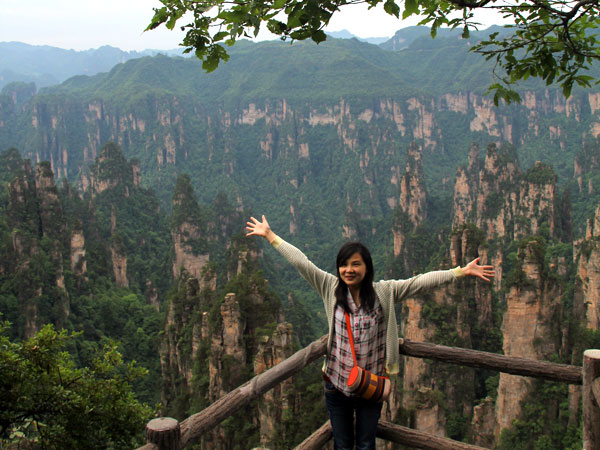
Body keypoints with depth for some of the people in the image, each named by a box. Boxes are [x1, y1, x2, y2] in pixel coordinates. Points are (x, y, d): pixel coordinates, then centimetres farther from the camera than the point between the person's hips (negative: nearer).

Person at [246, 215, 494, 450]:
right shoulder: (331, 288, -6)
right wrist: (270, 235, -4)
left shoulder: (385, 292, -8)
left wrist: (461, 272, -16)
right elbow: (301, 262, -6)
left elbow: (422, 281, -12)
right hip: (336, 383, 1)